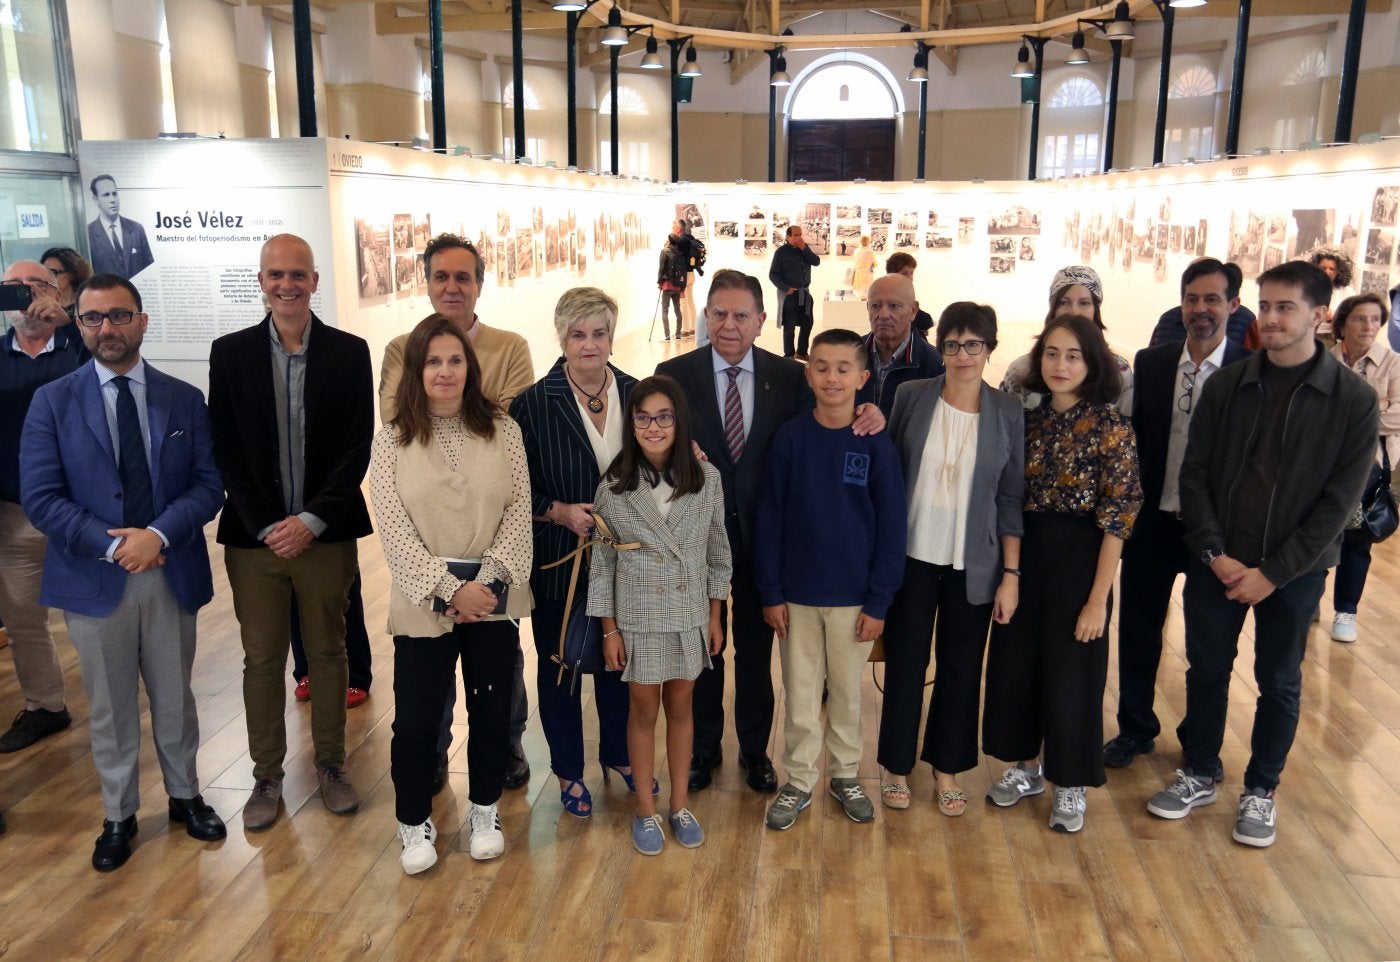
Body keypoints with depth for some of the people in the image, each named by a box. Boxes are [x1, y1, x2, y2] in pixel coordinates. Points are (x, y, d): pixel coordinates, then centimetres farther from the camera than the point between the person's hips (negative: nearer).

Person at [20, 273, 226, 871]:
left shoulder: (184, 400, 3)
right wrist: (113, 546, -17)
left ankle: (185, 796, 34)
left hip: (171, 574, 1)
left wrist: (158, 535, -18)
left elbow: (209, 485, -3)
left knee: (174, 698, 15)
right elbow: (41, 497, -6)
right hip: (93, 578, -1)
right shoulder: (52, 402, -1)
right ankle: (118, 816, 30)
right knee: (110, 708, 12)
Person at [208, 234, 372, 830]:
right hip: (254, 535, 1)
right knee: (262, 660, 9)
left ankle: (331, 765, 28)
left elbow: (358, 447, -4)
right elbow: (225, 450, -1)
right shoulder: (231, 353, 2)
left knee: (328, 653, 11)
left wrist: (312, 521, -11)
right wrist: (267, 526, -10)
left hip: (326, 534, 0)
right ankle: (267, 776, 25)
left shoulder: (349, 352, 0)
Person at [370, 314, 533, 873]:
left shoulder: (502, 431, 1)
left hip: (495, 600, 2)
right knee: (415, 720, 6)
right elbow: (393, 529, -8)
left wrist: (490, 580, -14)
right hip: (423, 604, -1)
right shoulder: (391, 441, -3)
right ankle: (414, 823, 28)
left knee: (492, 709, 13)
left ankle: (485, 810, 34)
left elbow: (519, 510, -2)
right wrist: (449, 590, -15)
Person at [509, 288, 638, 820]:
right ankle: (568, 770, 33)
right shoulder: (532, 404, -10)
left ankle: (618, 754, 41)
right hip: (558, 563, -2)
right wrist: (561, 512, -20)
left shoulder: (637, 395, -1)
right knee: (559, 668, 12)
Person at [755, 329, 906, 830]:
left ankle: (846, 775, 34)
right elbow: (769, 519, -2)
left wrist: (879, 601, -7)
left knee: (847, 692, 15)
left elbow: (891, 527, -4)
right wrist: (771, 592, -4)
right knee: (800, 695, 11)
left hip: (853, 597, 0)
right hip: (796, 595, 1)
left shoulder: (877, 445, -7)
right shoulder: (789, 438, -5)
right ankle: (798, 783, 27)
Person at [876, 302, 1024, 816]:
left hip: (973, 565, 1)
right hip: (913, 557, 0)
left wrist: (1011, 574, -3)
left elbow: (1011, 498, -1)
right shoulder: (911, 397, -4)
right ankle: (896, 765, 27)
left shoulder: (1008, 413, -3)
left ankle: (947, 768, 30)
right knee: (905, 663, 9)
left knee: (961, 668, 11)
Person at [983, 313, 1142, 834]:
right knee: (1015, 663, 13)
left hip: (1079, 559, -5)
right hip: (1023, 555, 5)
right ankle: (1024, 766, 35)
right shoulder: (1029, 417, 3)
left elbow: (1118, 516, -12)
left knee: (1071, 672, 7)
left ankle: (1072, 786, 28)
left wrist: (1098, 598, -14)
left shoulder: (1110, 426, -11)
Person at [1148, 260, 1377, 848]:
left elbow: (1338, 501, -9)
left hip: (1294, 571, -2)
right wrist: (1214, 552, -11)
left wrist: (1272, 573, -13)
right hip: (1216, 562, 2)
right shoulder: (1226, 386, -2)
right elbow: (1194, 473, -1)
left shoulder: (1353, 400, -8)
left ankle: (1261, 790, 31)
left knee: (1279, 683, 12)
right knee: (1206, 670, 12)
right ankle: (1199, 774, 32)